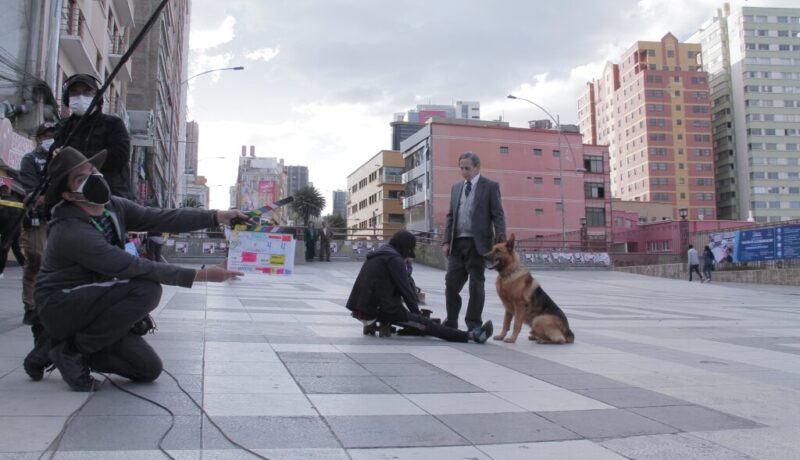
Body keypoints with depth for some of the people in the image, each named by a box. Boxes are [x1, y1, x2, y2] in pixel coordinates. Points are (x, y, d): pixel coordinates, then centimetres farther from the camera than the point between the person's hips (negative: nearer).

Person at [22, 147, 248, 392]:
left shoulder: (114, 206, -3)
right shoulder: (72, 233, -27)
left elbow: (162, 218, -10)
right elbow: (136, 268, -30)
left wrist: (216, 216, -22)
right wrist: (200, 274, -30)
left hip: (92, 307, 8)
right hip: (60, 307, -8)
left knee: (149, 369, 2)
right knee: (147, 289, -30)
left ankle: (52, 350, 13)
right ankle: (71, 349, -11)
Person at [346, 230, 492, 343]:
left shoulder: (378, 256, 18)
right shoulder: (395, 259, -9)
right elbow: (405, 289, -7)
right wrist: (417, 312, 2)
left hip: (361, 309, 9)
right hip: (377, 311, -9)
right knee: (423, 323, -9)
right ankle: (470, 335, -10)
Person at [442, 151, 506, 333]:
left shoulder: (490, 186, 0)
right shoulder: (456, 187, 15)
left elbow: (498, 215, -5)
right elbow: (451, 216, 15)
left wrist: (500, 241, -15)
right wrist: (446, 241, 6)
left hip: (478, 243, -4)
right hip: (457, 242, 5)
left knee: (476, 285, 1)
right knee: (451, 283, 2)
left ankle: (473, 325, 9)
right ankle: (451, 323, 13)